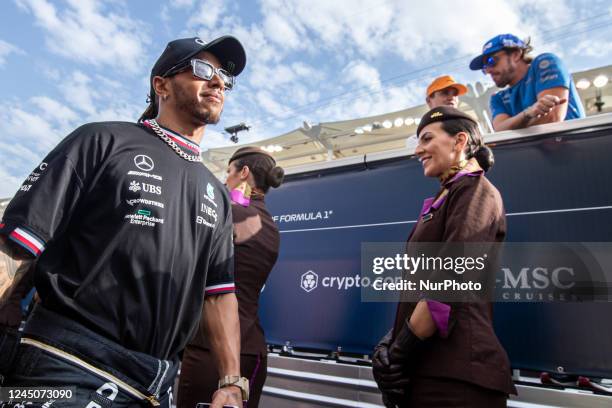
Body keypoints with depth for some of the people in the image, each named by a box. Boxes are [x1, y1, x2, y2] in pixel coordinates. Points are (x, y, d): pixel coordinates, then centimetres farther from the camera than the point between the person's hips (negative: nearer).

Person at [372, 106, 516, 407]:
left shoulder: (475, 191, -9)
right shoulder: (443, 199, 17)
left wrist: (399, 353, -17)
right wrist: (390, 341, 4)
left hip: (455, 372, -8)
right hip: (424, 367, 8)